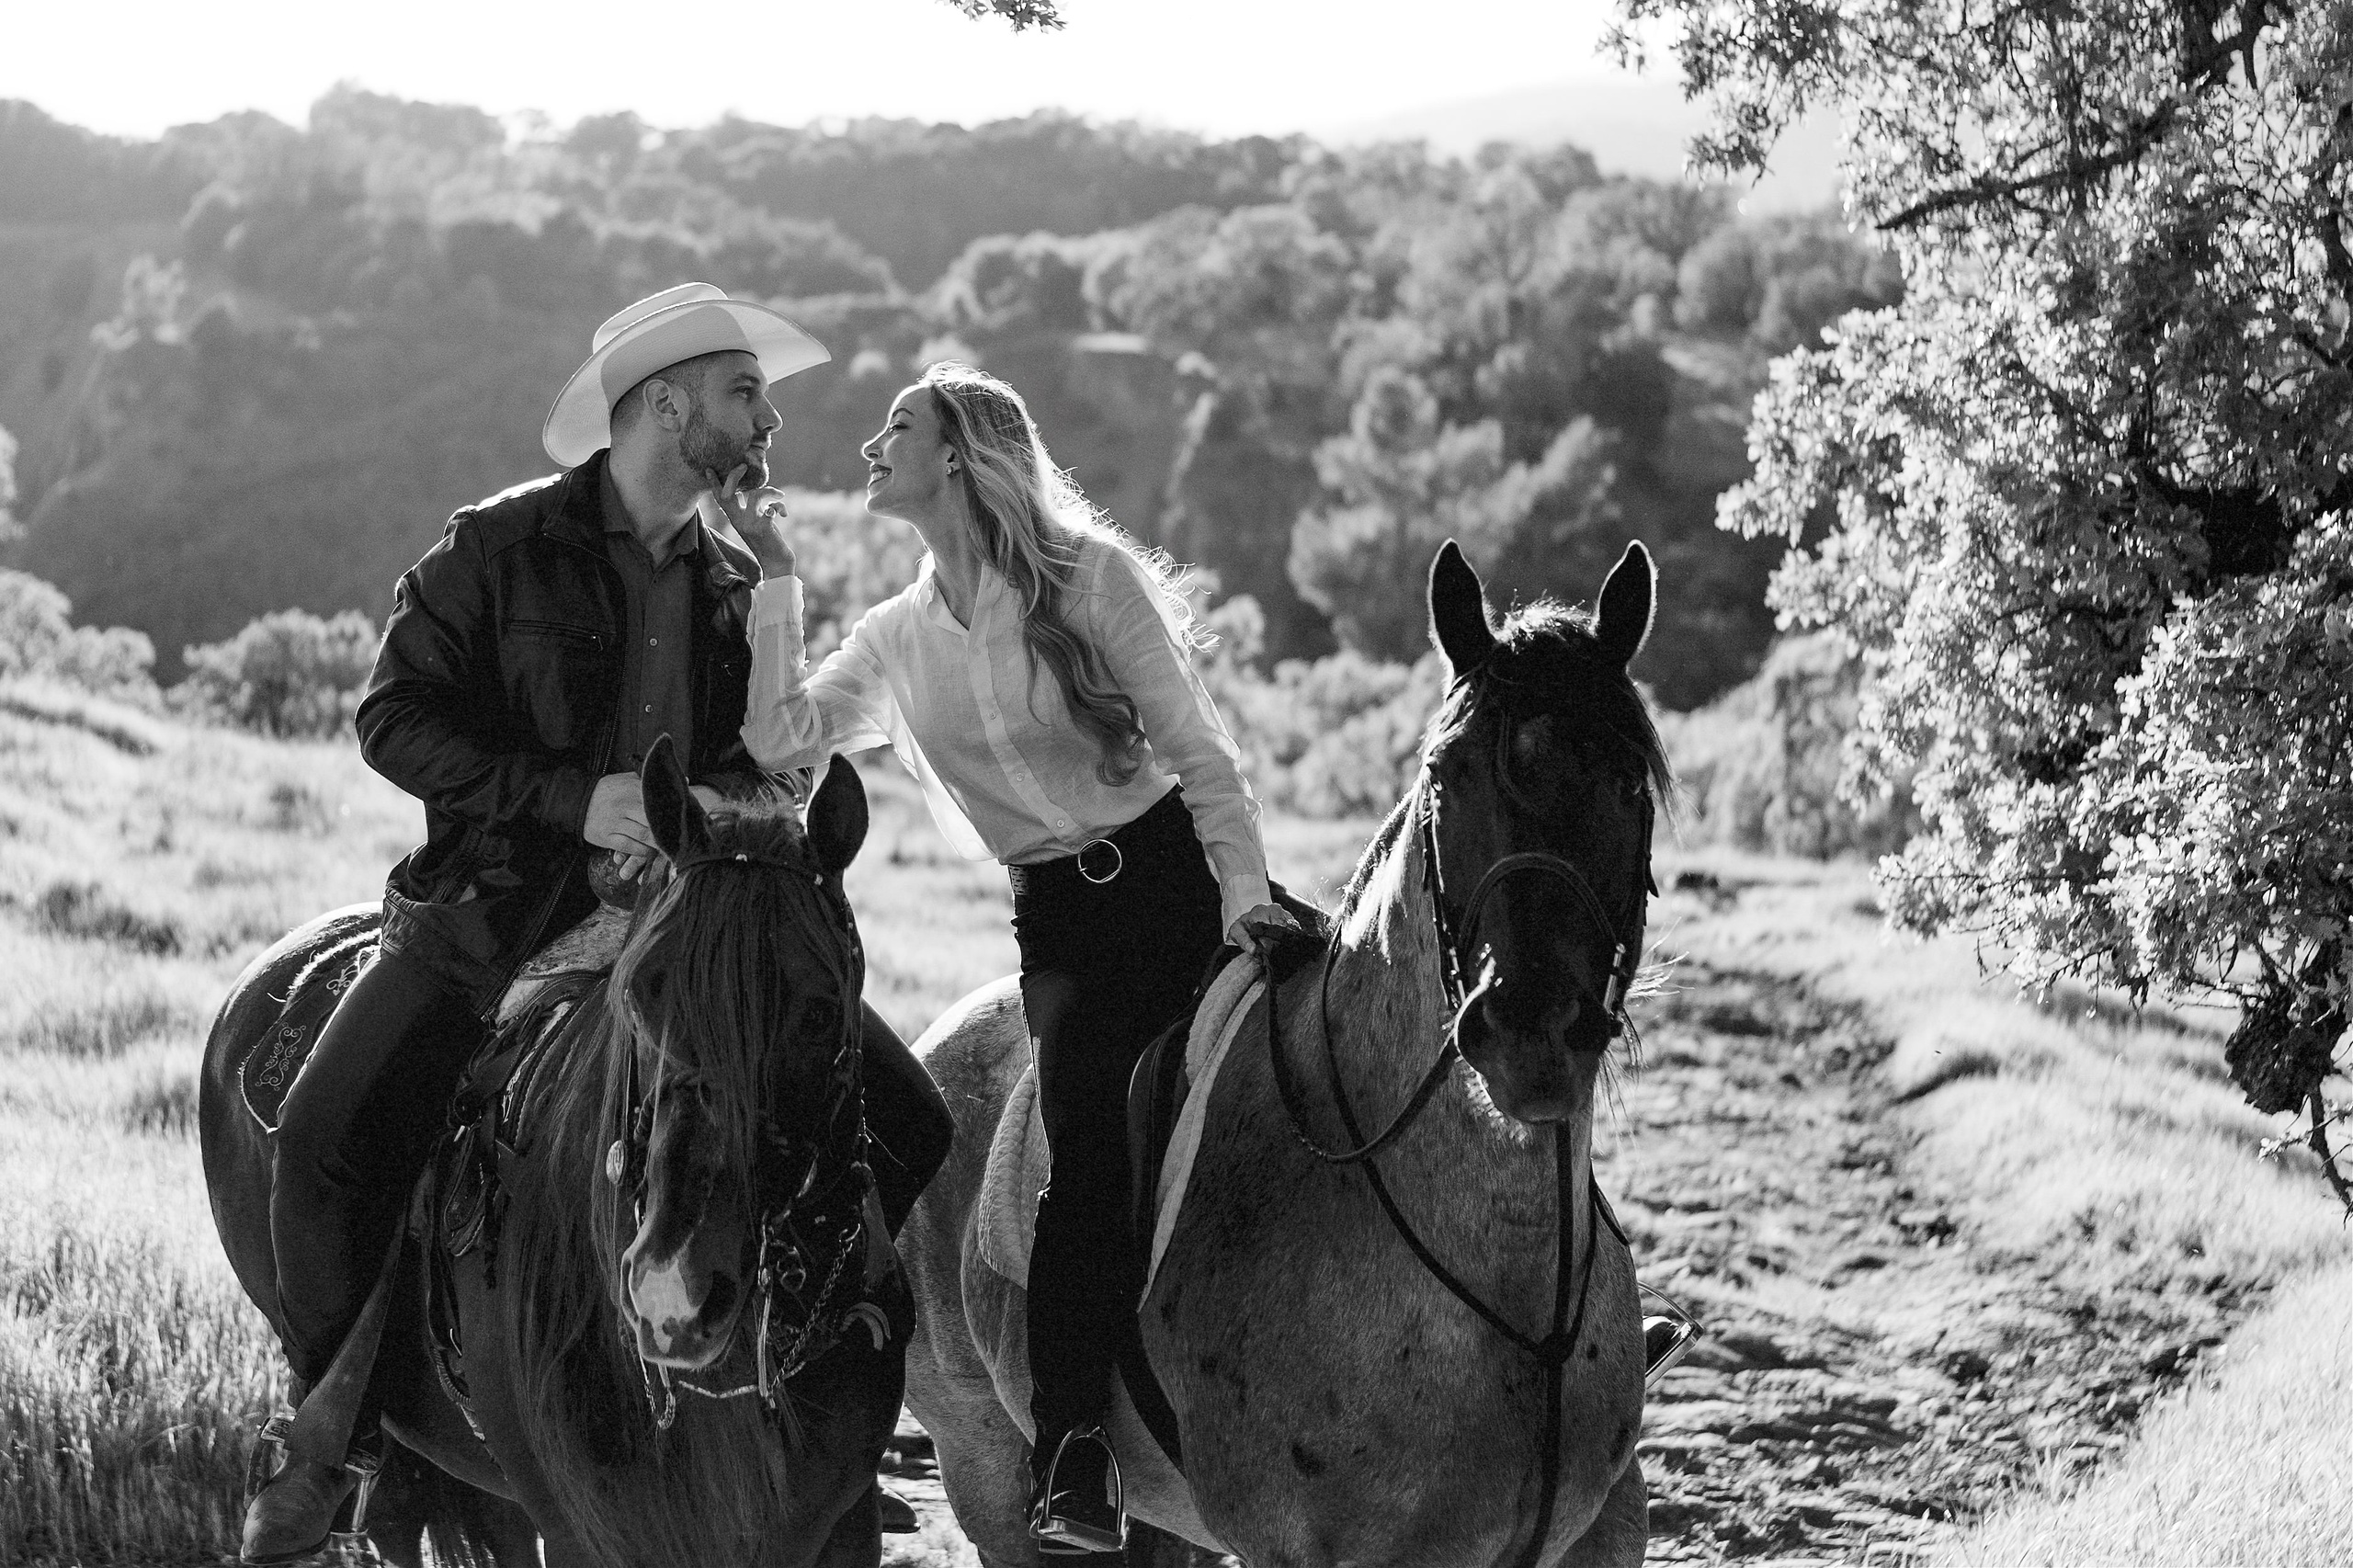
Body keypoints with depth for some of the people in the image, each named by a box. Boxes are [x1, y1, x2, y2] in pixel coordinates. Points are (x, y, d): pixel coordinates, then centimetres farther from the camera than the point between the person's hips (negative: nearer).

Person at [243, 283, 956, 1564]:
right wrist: (573, 800, -18)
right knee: (329, 1134, -23)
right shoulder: (500, 548, -5)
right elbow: (393, 717, -8)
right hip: (496, 905, -4)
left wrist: (714, 804, -8)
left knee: (907, 1122, -5)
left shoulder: (737, 583, 11)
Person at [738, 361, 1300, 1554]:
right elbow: (779, 733, 0)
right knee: (1091, 1165, -18)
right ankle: (1070, 1475, -18)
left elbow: (1199, 751, -4)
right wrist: (774, 581, 1)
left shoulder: (1088, 576, -1)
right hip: (1061, 920, 2)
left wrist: (1245, 894, -16)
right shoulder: (897, 640, 13)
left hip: (1176, 874, -1)